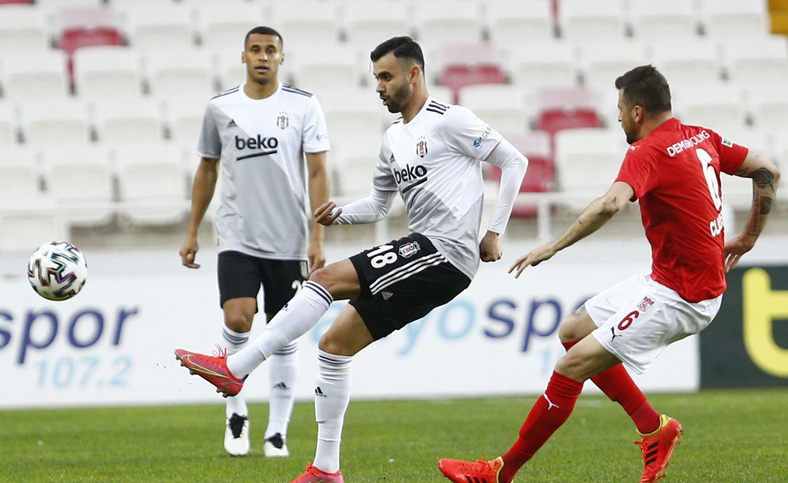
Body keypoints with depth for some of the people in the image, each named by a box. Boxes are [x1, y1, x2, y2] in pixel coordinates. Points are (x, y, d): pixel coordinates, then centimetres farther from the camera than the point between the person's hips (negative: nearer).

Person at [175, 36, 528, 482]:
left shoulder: (449, 120, -6)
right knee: (335, 343, 5)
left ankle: (235, 369, -18)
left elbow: (515, 161, -5)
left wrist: (495, 232, -8)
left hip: (446, 253, -9)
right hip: (423, 253, 9)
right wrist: (339, 215, 7)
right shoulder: (393, 140, 19)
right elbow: (379, 204, 29)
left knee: (328, 279, -18)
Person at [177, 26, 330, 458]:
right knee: (237, 321, -17)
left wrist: (317, 239, -9)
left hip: (289, 243, 0)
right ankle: (236, 412, 3)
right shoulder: (220, 108, 5)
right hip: (236, 239, 0)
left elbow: (317, 173, -2)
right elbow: (207, 170, 15)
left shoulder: (303, 107, 0)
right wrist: (192, 232, 12)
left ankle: (277, 431, 12)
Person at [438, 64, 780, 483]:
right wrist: (748, 238, 21)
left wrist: (554, 246, -32)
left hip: (678, 298, -10)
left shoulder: (648, 153, -19)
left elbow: (611, 204, -37)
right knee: (573, 331, 17)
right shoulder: (701, 138, 7)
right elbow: (768, 173, 12)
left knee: (571, 367, -10)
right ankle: (654, 428, 19)